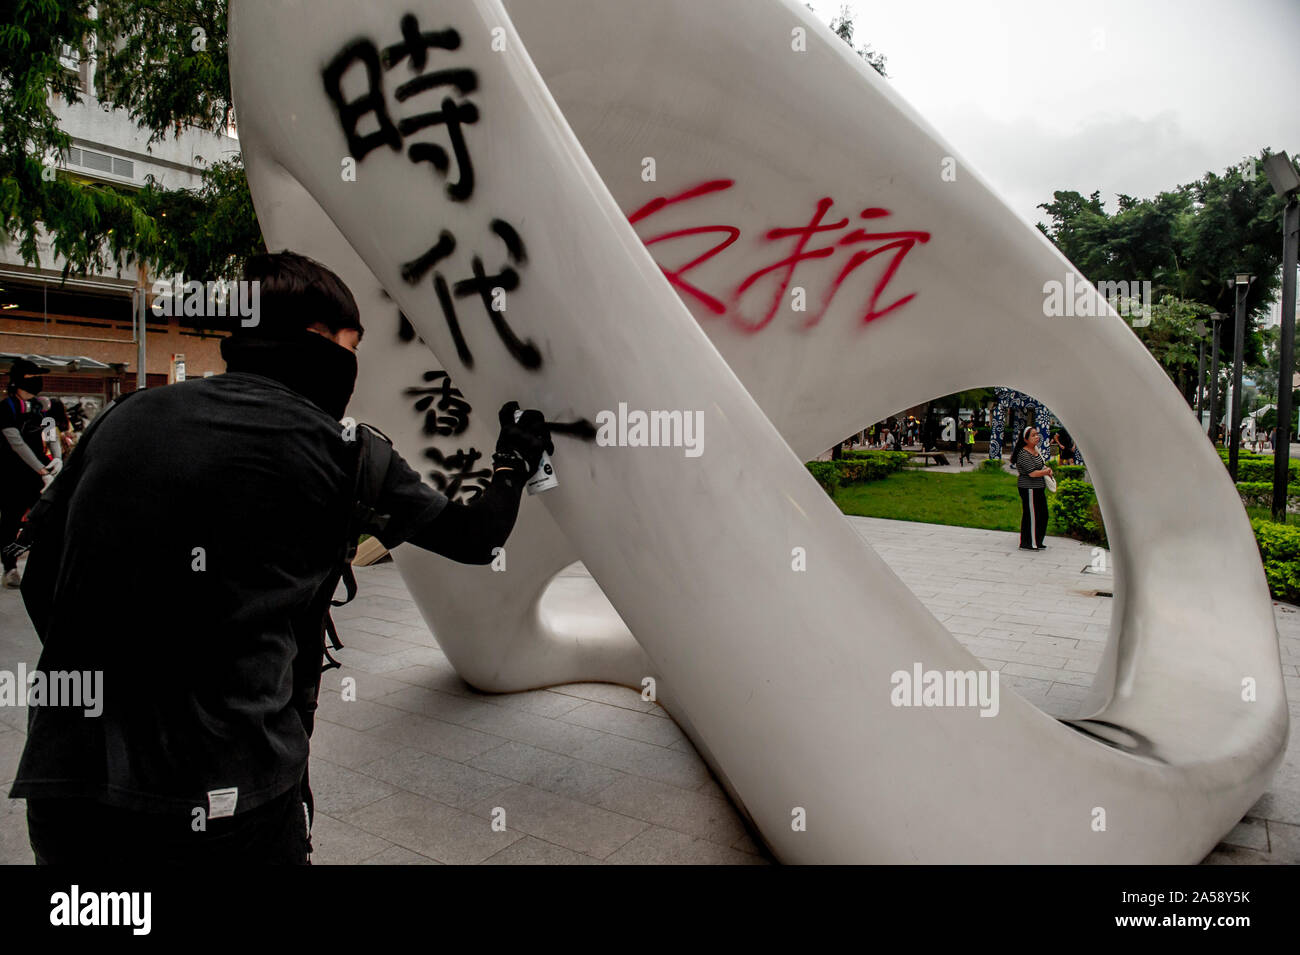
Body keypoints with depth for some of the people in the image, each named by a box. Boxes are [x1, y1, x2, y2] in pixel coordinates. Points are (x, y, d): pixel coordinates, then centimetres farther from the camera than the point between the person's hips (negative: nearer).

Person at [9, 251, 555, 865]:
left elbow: (40, 578, 15)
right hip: (227, 811, -4)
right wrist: (513, 463, 24)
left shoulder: (124, 415, 7)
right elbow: (473, 538, 5)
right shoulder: (341, 449, -6)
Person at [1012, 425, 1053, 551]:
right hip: (1029, 488, -10)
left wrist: (1047, 469, 4)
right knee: (1031, 515, -5)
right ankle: (1028, 543, 4)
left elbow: (1042, 464, 26)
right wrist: (1046, 472, -8)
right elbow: (1032, 473, -24)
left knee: (1042, 515, 15)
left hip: (1039, 488, 10)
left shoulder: (1035, 449, 11)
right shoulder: (1024, 454, -20)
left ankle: (1036, 542, 25)